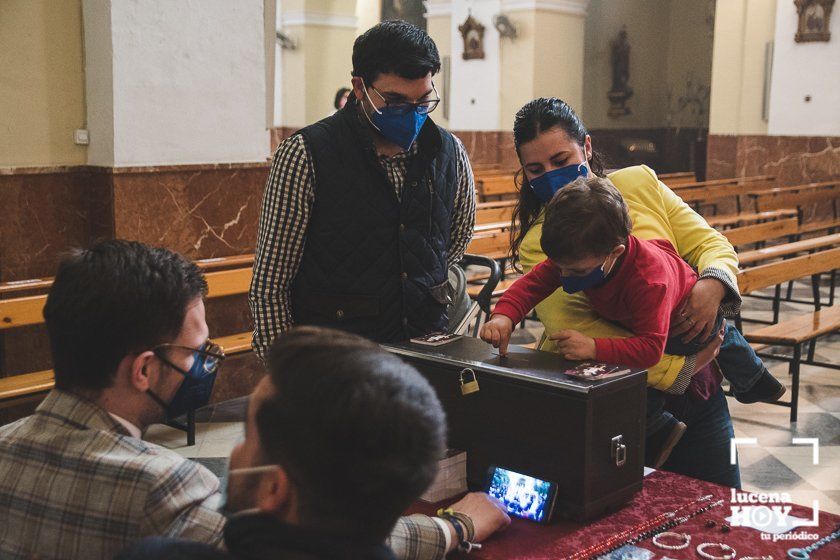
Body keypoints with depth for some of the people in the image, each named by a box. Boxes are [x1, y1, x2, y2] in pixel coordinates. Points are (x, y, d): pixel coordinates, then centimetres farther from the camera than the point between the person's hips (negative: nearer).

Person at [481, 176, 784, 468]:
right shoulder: (573, 257, -34)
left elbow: (651, 348, -55)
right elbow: (533, 282, -28)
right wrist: (504, 316, -47)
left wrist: (595, 348, -66)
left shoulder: (649, 280, -53)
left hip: (688, 318, -8)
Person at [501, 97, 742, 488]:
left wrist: (714, 283, -21)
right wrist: (677, 369, -26)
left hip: (694, 385, 3)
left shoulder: (639, 183, 3)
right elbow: (573, 328, -21)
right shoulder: (535, 244, -8)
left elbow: (712, 244, 4)